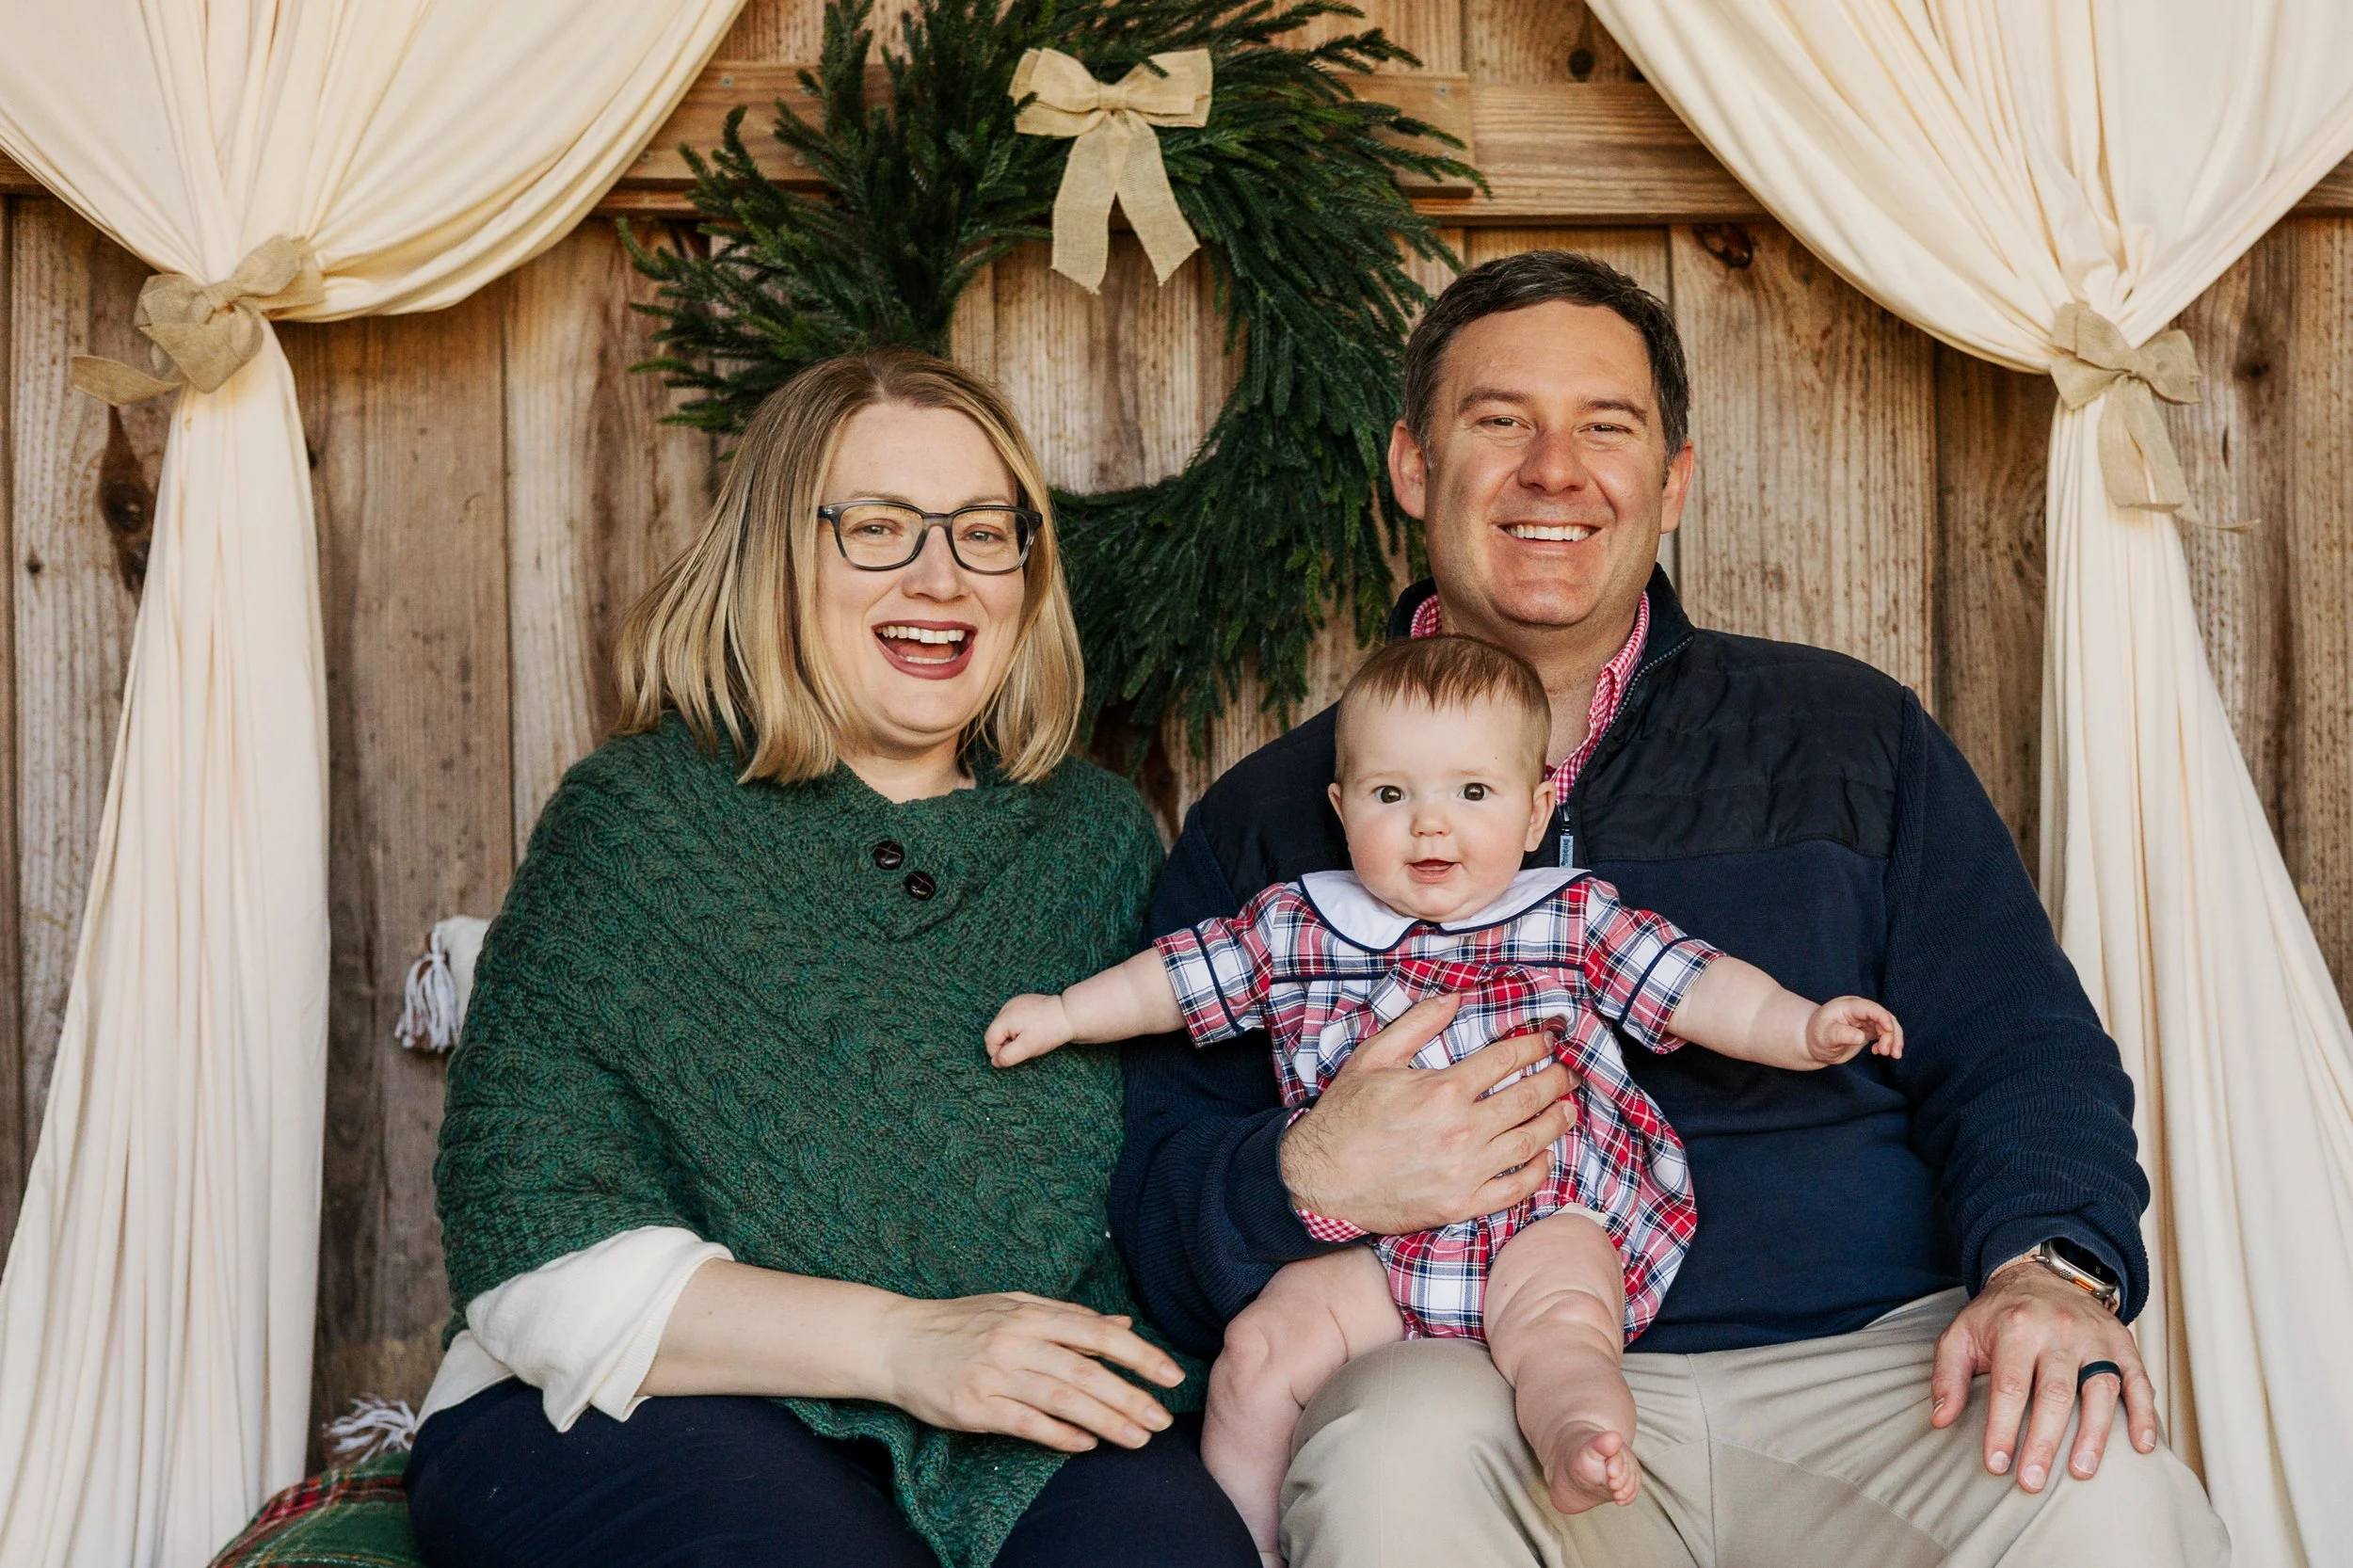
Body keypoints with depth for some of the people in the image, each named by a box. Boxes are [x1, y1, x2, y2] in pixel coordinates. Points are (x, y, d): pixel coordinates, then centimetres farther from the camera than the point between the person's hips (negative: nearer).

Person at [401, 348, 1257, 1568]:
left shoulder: (1099, 837, 12)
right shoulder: (631, 824, -1)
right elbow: (536, 1255, -9)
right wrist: (901, 1342, -19)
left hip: (1029, 1427, 3)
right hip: (632, 1420, -2)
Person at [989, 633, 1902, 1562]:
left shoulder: (1574, 919, 9)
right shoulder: (1293, 928, 12)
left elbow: (1697, 986, 4)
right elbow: (1177, 978, 21)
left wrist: (1803, 1028, -11)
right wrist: (1061, 1013, 19)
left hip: (1546, 1217, -1)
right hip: (1365, 1243, 2)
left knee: (1560, 1320, -31)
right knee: (1260, 1350, -14)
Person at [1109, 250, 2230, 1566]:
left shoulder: (1851, 735, 15)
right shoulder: (1269, 820, 11)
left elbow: (2022, 1049, 8)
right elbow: (1158, 1199, 7)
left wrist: (2052, 1266, -13)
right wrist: (1308, 1183, -17)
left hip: (1862, 1358, 1)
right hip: (1477, 1373, 0)